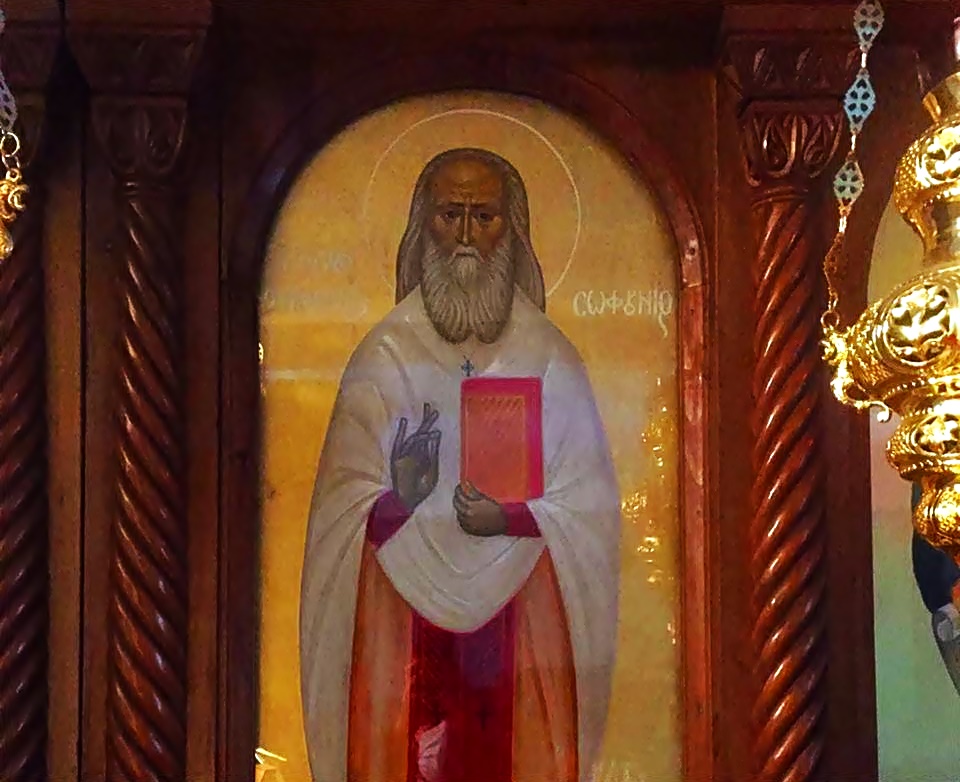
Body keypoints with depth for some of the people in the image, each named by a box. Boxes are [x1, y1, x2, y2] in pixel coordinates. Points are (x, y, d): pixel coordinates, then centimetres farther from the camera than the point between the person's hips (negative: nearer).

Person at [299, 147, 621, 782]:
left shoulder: (550, 358, 5)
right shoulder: (383, 356, 5)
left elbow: (590, 506, 1)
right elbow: (343, 507, 1)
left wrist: (512, 519, -15)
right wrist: (398, 503, -19)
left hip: (523, 616, 0)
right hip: (403, 613, 0)